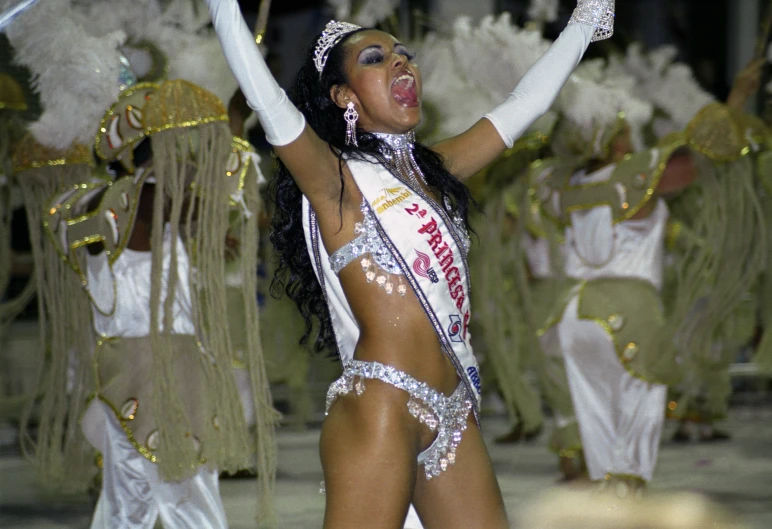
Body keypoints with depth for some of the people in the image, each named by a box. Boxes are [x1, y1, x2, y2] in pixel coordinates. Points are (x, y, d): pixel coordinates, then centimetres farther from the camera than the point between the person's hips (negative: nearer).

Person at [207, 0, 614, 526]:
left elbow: (526, 102, 24)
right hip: (378, 410, -7)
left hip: (454, 414, 7)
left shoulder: (433, 168, 16)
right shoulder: (335, 178, -4)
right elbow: (274, 110, -22)